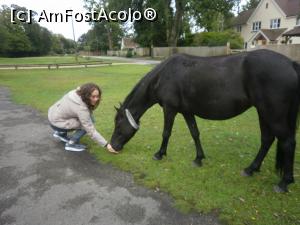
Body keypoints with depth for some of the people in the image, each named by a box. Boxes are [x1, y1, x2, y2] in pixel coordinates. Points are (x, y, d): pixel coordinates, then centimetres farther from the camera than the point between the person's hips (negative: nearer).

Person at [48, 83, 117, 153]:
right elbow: (91, 130, -28)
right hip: (56, 123, -8)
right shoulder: (81, 108, -31)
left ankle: (61, 133, 18)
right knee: (88, 123, -16)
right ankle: (71, 144, -5)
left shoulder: (77, 93, -9)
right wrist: (106, 145, -25)